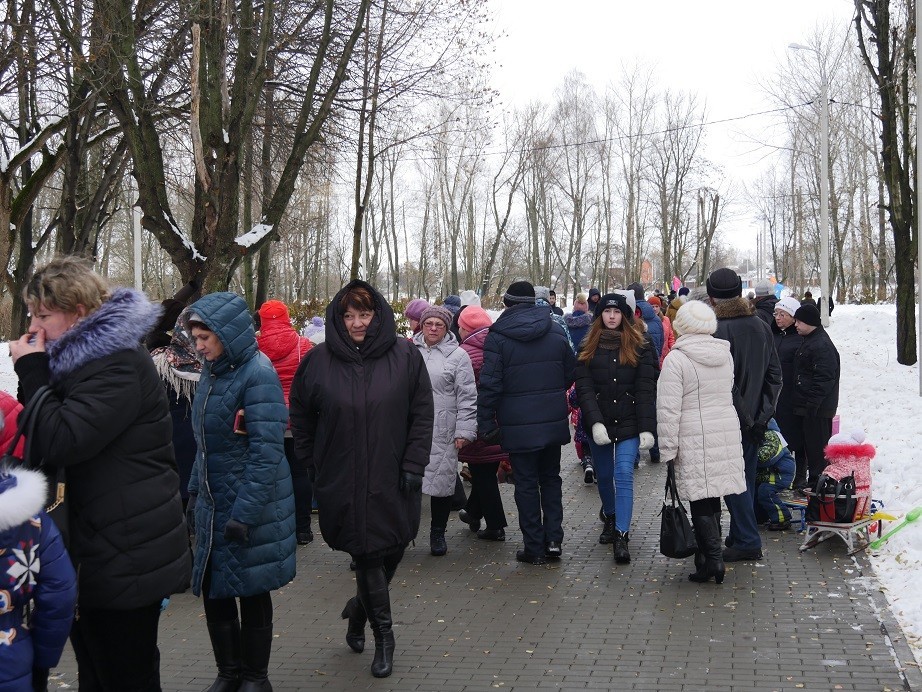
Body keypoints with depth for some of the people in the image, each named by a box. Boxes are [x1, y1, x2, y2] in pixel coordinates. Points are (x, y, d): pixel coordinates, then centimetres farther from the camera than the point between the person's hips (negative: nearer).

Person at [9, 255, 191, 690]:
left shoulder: (118, 364, -18)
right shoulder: (81, 358, 14)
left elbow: (59, 443, -25)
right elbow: (35, 435, 18)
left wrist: (32, 372, -15)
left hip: (125, 558, -10)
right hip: (96, 552, 10)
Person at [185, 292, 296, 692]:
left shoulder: (257, 374, -17)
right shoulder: (212, 372, 8)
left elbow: (266, 451, -21)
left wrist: (244, 512, -22)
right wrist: (194, 492, 15)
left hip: (250, 505, -7)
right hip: (213, 503, 7)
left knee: (251, 591, 6)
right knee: (213, 590, 10)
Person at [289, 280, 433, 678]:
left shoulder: (405, 357, -2)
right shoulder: (319, 361, -1)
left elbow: (422, 414, 0)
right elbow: (301, 415, 11)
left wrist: (413, 464, -5)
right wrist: (311, 463, 9)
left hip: (393, 479, 1)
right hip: (343, 481, -1)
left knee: (393, 550, 8)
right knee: (368, 553, 1)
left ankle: (359, 609, 36)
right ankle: (382, 635, 17)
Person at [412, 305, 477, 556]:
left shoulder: (458, 356, 0)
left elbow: (467, 398, -2)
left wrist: (464, 431, -8)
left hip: (442, 433, -2)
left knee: (441, 480, 5)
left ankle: (438, 533, 20)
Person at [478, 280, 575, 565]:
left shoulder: (497, 337, -9)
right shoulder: (556, 333, 5)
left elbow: (490, 385, -12)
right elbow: (570, 373, 12)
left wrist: (486, 424, -6)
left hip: (518, 424, -4)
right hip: (553, 421, 4)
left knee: (526, 483, 5)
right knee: (551, 479, 17)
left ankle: (534, 547, 9)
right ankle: (553, 540, 12)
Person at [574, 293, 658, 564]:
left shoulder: (640, 346, -1)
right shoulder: (589, 347, 4)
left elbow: (646, 388, -6)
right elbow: (584, 387, -4)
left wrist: (646, 427, -13)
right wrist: (595, 421, -17)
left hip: (628, 422, -3)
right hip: (598, 422, 3)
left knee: (623, 474, -12)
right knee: (604, 475, 14)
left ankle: (621, 536, -11)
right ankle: (611, 519, 37)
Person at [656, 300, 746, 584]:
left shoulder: (676, 360, -12)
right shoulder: (724, 354, 9)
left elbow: (669, 409, -14)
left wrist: (668, 448, -8)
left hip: (695, 441, -6)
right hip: (727, 435, 6)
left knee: (701, 502, -1)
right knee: (713, 498, 13)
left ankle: (712, 560, -3)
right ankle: (708, 557, 21)